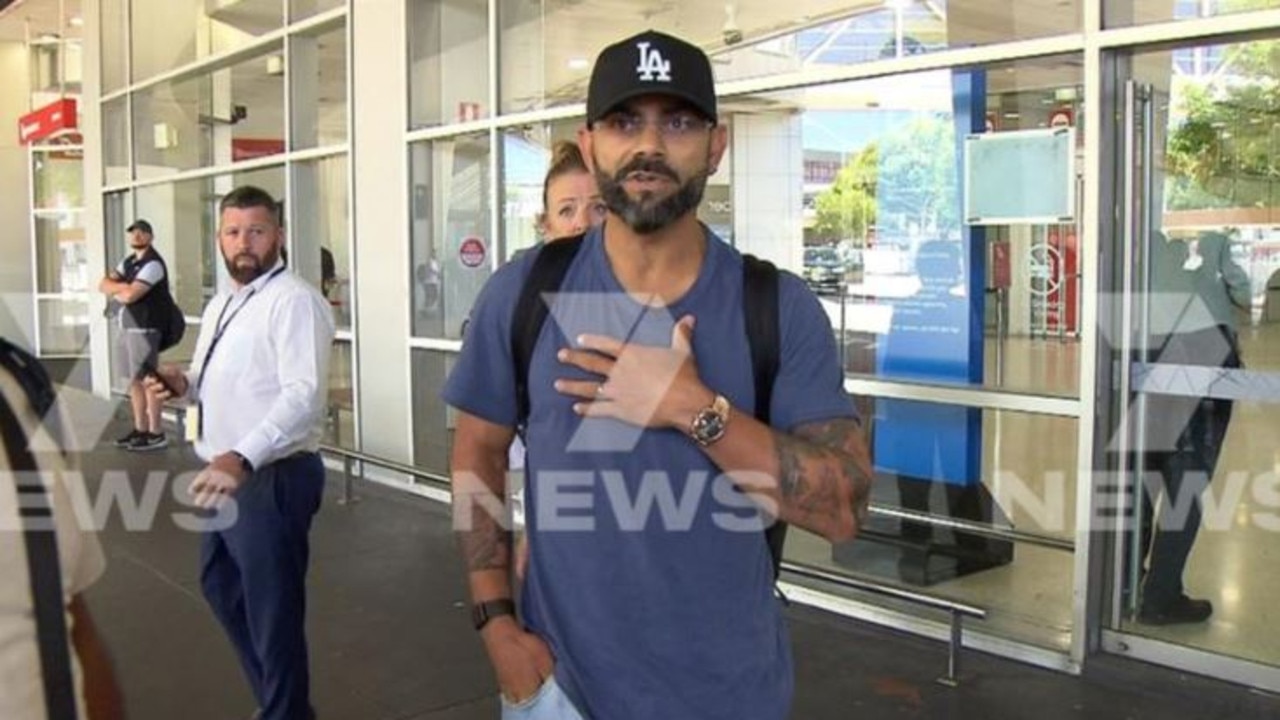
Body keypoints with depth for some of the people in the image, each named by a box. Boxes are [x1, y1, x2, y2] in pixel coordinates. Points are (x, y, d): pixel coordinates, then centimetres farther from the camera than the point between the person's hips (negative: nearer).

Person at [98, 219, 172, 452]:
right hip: (127, 327, 9)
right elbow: (103, 284, 11)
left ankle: (156, 434, -3)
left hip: (144, 328, -9)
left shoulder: (153, 264, -11)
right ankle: (140, 429, 17)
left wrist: (115, 291, 0)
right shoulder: (129, 261, 18)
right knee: (134, 380, 11)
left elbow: (130, 295, -20)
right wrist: (123, 286, -8)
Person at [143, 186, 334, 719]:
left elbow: (303, 396, -28)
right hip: (225, 476, 10)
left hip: (272, 479, -10)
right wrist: (183, 382, 3)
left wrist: (240, 458, -39)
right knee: (221, 586, 24)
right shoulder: (221, 304, 14)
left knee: (272, 610, 2)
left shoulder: (294, 301, -17)